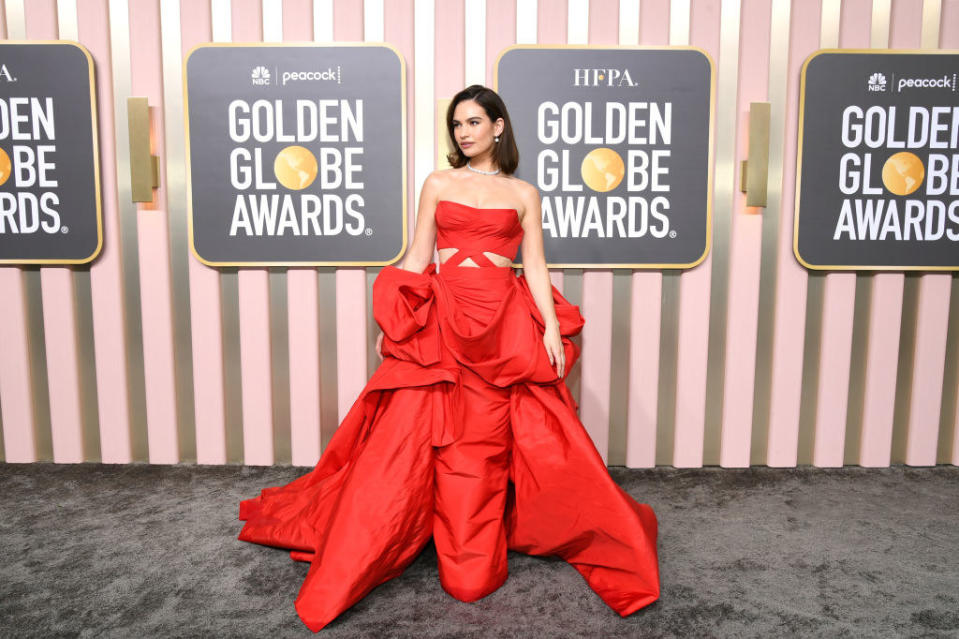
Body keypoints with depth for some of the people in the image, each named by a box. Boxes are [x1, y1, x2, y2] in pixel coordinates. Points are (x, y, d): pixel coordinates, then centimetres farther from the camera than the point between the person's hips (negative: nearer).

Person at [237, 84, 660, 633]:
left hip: (504, 329, 0)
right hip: (440, 322, 0)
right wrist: (393, 321, 2)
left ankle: (477, 563, 22)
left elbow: (535, 267, 6)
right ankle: (354, 564, 12)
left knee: (489, 443, 1)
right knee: (411, 434, -3)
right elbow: (417, 257, 10)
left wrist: (551, 329, -7)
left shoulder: (524, 194, 11)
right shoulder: (438, 184, 13)